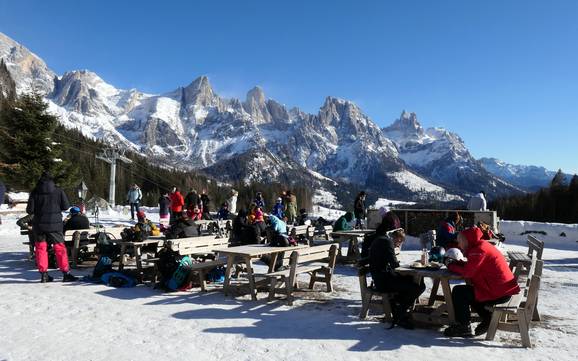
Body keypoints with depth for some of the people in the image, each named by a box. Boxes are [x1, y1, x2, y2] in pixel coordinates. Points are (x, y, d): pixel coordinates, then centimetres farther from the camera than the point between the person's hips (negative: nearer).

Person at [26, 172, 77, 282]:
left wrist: (38, 210, 16)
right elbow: (66, 206, -2)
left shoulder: (35, 192, -2)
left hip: (39, 224, 1)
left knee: (41, 248, 10)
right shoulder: (59, 191, -3)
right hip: (55, 224, -1)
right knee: (60, 247, 3)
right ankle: (66, 273, 1)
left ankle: (43, 274, 10)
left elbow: (29, 210, -5)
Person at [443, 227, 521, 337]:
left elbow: (467, 272, -22)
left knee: (458, 292, -8)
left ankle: (463, 327, -1)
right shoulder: (481, 246, 13)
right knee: (468, 292, 26)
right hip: (503, 289, 10)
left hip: (499, 293, -10)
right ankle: (488, 319, 22)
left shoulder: (479, 251, -19)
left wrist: (451, 265, -8)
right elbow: (470, 267, 15)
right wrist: (455, 262, 3)